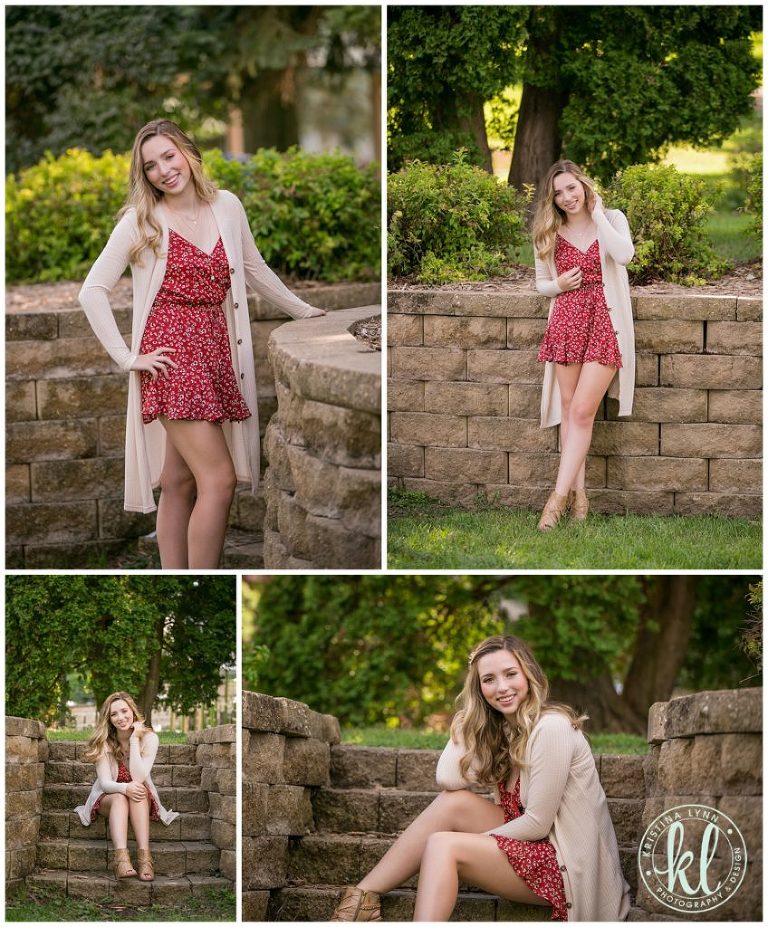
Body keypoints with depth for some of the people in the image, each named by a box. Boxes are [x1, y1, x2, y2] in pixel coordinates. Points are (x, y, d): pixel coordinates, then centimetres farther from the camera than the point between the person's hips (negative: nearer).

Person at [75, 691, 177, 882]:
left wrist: (134, 741, -24)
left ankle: (144, 856, -49)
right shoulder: (104, 742, -9)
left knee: (138, 791, -34)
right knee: (119, 797, -35)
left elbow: (139, 778, -21)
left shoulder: (149, 738, -11)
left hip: (142, 801, 0)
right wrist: (124, 788, -39)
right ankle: (121, 858, -56)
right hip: (107, 799, 0)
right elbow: (105, 782, -17)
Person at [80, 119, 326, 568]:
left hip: (216, 352, 5)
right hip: (172, 351, -5)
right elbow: (93, 291, -2)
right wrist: (127, 357, -6)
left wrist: (303, 311, 29)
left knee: (180, 481, 6)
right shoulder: (141, 221, -3)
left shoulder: (226, 206, 9)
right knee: (219, 478, -13)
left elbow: (255, 269, 24)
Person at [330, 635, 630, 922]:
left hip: (568, 863, -8)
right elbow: (448, 780, -4)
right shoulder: (499, 727, 10)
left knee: (443, 845, -19)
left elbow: (537, 824, -17)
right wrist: (466, 721, -2)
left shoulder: (551, 727, -17)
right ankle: (364, 895, -7)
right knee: (454, 802, -7)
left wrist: (475, 840, -6)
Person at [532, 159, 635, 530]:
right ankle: (578, 492, 9)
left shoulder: (612, 219, 1)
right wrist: (558, 285, -5)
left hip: (605, 322, -3)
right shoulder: (548, 234, 9)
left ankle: (560, 495, -9)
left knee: (581, 411, -9)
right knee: (569, 409, 3)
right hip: (565, 323, 4)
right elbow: (541, 283, 18)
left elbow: (624, 255, -19)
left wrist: (597, 212, -12)